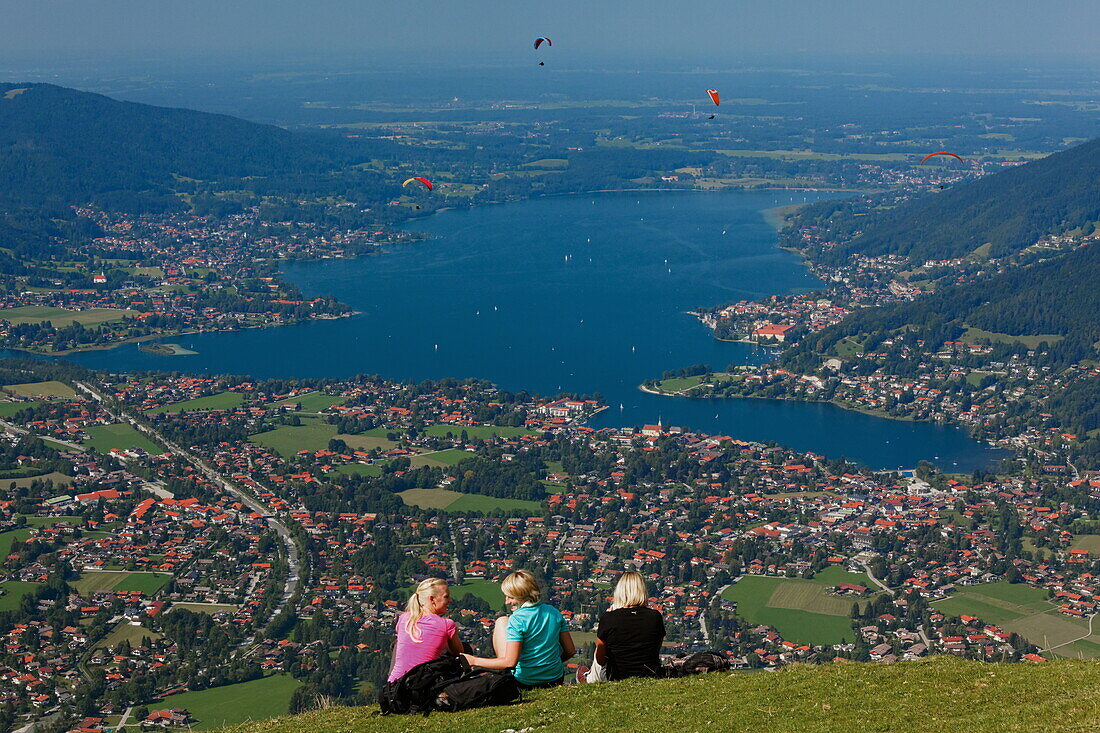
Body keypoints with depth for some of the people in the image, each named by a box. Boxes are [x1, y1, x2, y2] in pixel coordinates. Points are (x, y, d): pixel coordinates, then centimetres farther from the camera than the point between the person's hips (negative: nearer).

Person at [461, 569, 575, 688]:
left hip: (524, 681, -5)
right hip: (556, 679, 5)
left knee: (501, 622, 13)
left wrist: (474, 661, -14)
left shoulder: (517, 619, -20)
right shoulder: (554, 612, -3)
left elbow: (510, 662, -23)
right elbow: (571, 651, 2)